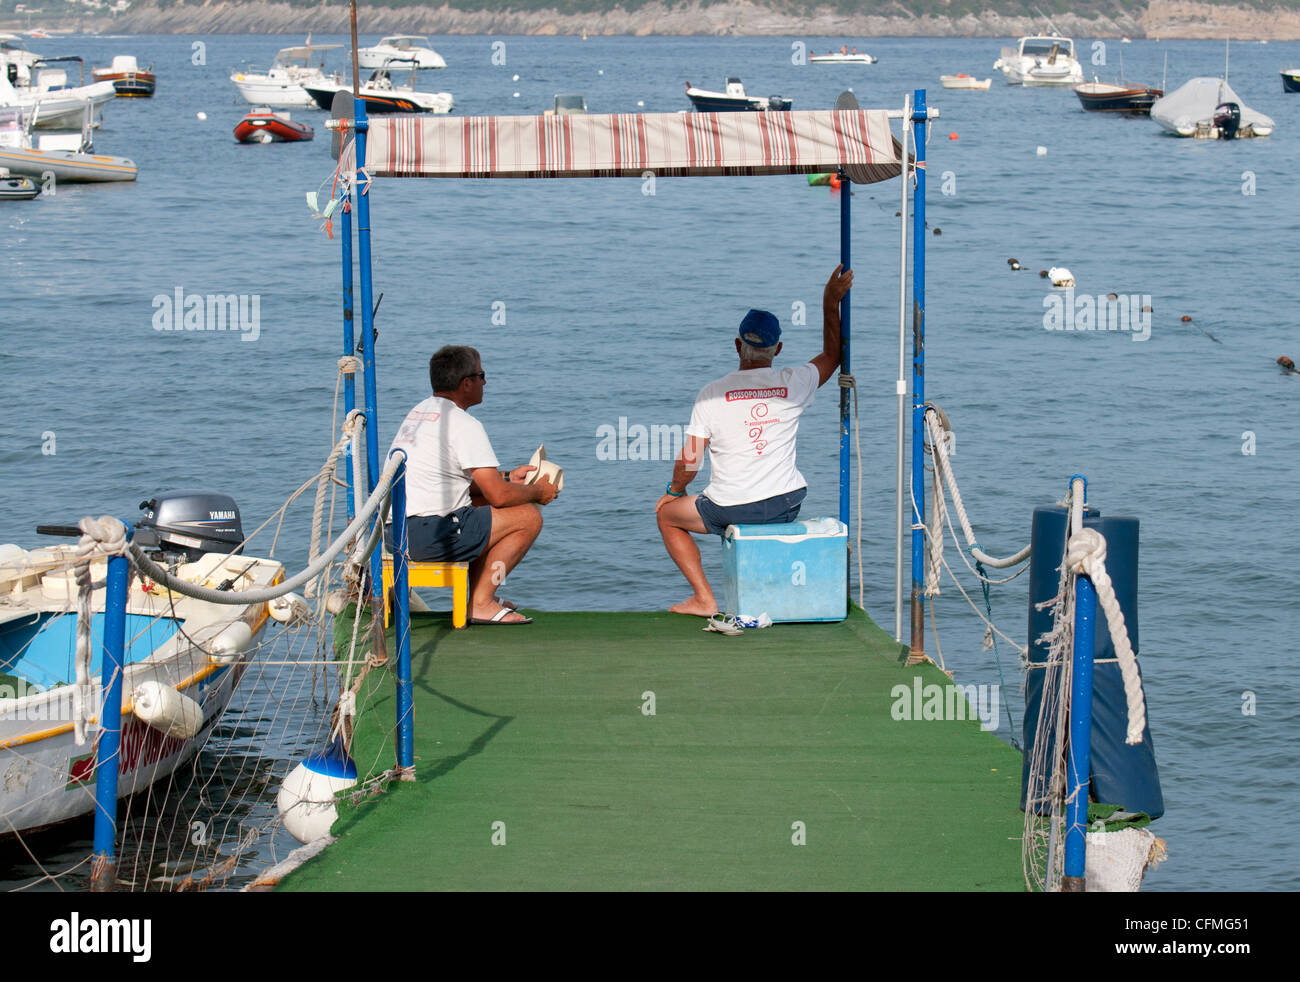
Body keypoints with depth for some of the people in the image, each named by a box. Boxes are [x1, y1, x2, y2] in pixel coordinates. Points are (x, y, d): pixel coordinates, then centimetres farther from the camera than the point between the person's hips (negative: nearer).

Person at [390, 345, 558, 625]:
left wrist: (507, 477, 27)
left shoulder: (418, 413, 19)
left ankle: (479, 596, 29)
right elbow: (499, 496, -12)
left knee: (481, 504, 30)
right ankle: (481, 604, -2)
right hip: (428, 535, -10)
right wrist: (537, 491, 7)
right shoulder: (464, 424, -11)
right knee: (528, 517, -2)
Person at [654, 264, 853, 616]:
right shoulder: (793, 383, -4)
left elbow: (689, 461, -6)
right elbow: (832, 355, 17)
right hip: (786, 505, 4)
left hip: (731, 507, -4)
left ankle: (704, 598, 11)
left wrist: (674, 490, 14)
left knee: (667, 515, 21)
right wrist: (831, 302, 23)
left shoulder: (712, 394, -9)